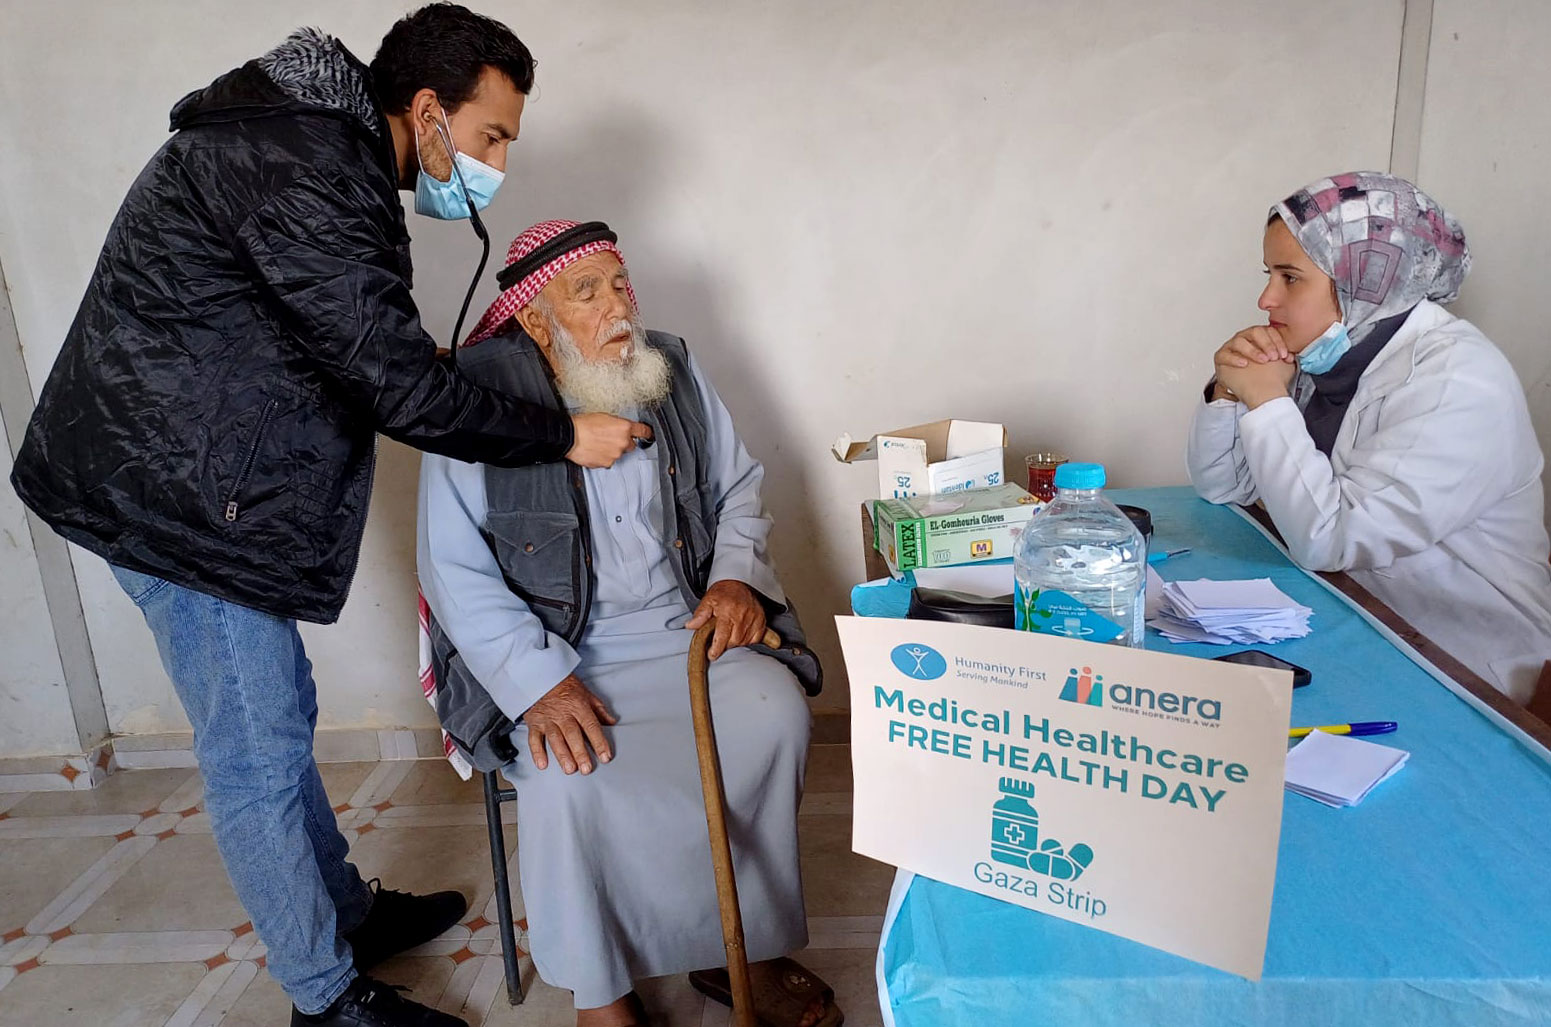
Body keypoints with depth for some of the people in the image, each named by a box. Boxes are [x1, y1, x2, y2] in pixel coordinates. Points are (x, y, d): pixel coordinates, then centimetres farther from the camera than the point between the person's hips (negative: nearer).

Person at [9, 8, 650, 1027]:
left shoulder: (321, 147, 11)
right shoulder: (301, 169, -22)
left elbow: (358, 355, 17)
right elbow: (400, 387, -25)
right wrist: (563, 434, -16)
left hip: (184, 479, 10)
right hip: (175, 493, -10)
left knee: (282, 714, 19)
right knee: (257, 753, 0)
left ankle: (349, 911, 37)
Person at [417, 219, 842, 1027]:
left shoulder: (673, 370, 6)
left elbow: (739, 486, 15)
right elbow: (456, 572, -11)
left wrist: (737, 575, -5)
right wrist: (542, 684, -23)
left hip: (684, 629, 4)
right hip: (551, 656, -3)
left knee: (776, 711, -23)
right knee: (571, 779, -30)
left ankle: (739, 947, -2)